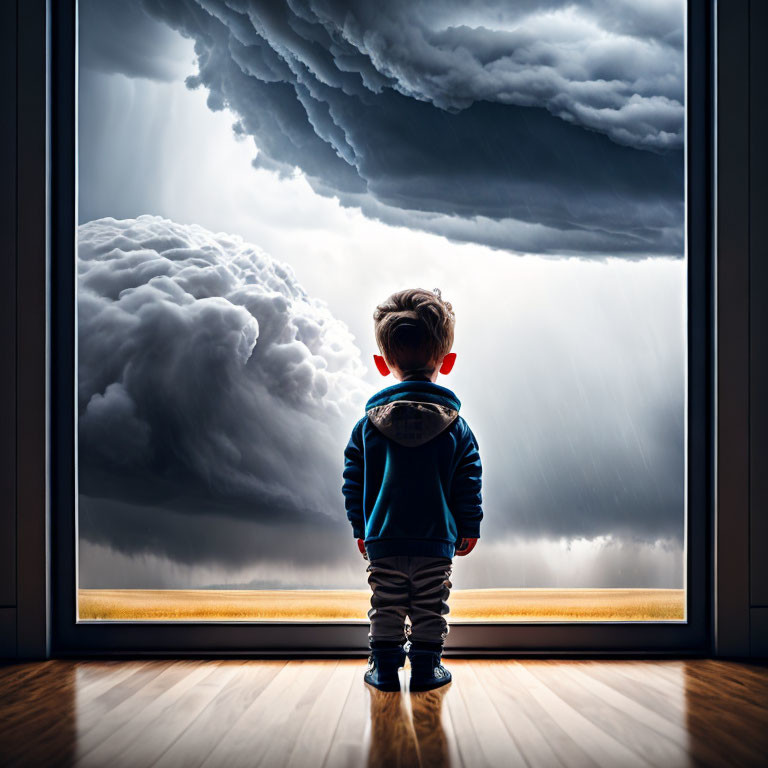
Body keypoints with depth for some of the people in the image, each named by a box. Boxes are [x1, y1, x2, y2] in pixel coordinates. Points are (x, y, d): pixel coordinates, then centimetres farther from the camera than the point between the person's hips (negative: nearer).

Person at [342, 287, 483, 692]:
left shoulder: (368, 425, -1)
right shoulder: (456, 427, -2)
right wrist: (469, 529, 13)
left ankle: (385, 667, 20)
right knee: (430, 609, 11)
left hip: (382, 541, 1)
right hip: (436, 542, 0)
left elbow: (354, 482, 4)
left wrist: (361, 529, 15)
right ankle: (426, 668, 19)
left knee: (386, 608, 12)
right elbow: (469, 485, 2)